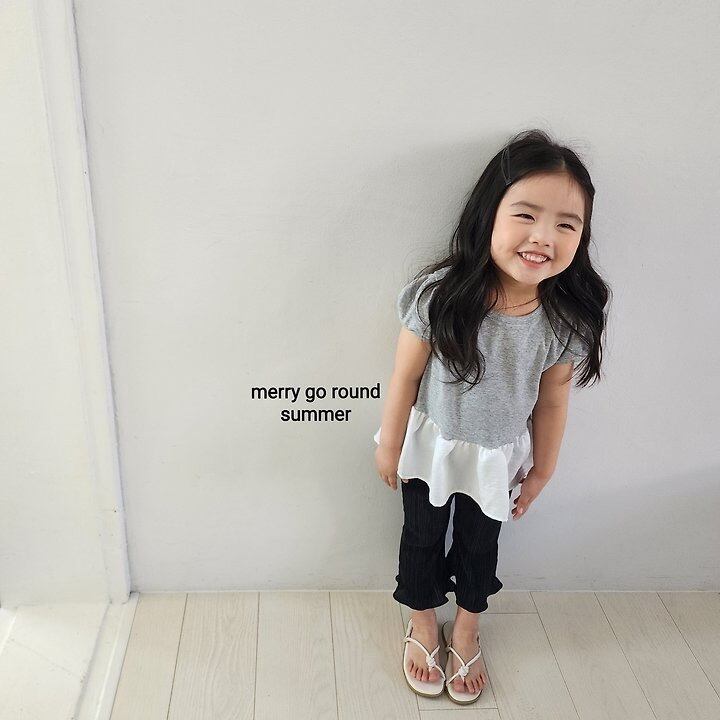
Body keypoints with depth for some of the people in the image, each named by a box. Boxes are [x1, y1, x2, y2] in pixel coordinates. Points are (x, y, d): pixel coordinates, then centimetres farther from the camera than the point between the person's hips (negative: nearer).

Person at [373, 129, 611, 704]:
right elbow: (406, 376, -16)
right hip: (429, 445, -1)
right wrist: (389, 446, -5)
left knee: (479, 546, 24)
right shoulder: (440, 295, -30)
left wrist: (543, 469, 5)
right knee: (422, 539, 20)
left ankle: (467, 628, 53)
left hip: (497, 458, 2)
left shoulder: (568, 320, -22)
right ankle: (423, 622, 51)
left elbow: (552, 399, -7)